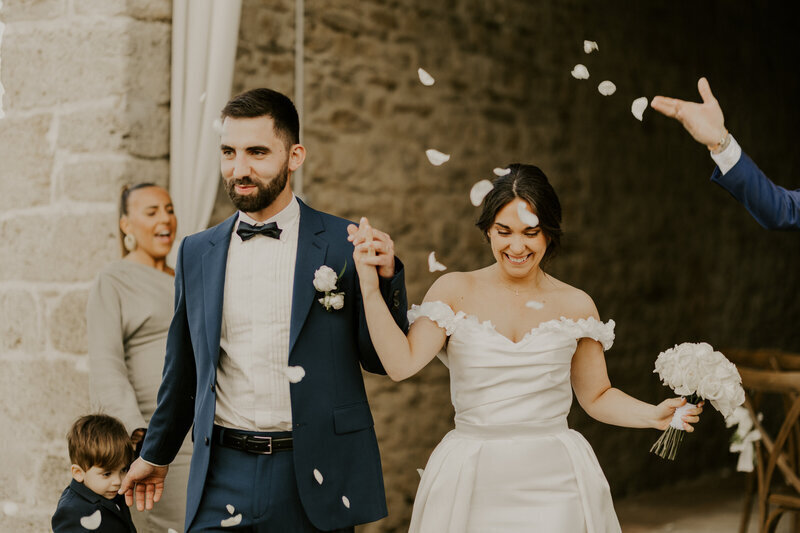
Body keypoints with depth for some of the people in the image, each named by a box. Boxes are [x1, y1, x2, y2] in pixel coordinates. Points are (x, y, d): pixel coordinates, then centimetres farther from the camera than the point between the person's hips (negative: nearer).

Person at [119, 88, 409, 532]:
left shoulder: (344, 245, -2)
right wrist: (156, 454, 28)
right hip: (222, 476, 2)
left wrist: (384, 278, -15)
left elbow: (381, 361, 1)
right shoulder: (196, 253, 7)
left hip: (314, 476, -2)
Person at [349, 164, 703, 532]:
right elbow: (401, 363, -12)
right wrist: (370, 288, -19)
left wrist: (654, 416, -7)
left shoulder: (576, 305, 3)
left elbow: (597, 396, 10)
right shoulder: (455, 291, -1)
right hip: (472, 482, 0)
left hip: (552, 483, 1)